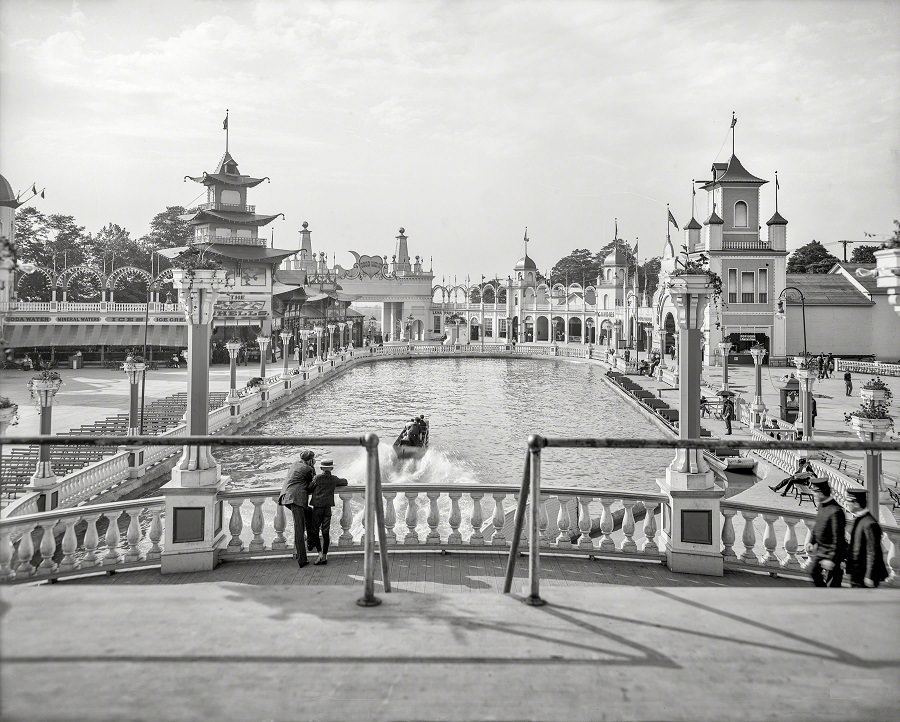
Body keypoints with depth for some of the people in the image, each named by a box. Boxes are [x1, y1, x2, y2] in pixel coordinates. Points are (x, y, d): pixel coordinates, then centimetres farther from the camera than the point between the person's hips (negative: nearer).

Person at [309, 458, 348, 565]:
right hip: (328, 507, 3)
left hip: (317, 507, -3)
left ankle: (320, 554, -8)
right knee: (326, 532, 6)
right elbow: (345, 482, 23)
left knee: (314, 531, 5)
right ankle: (324, 556, 9)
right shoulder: (334, 479, 6)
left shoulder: (317, 478, -6)